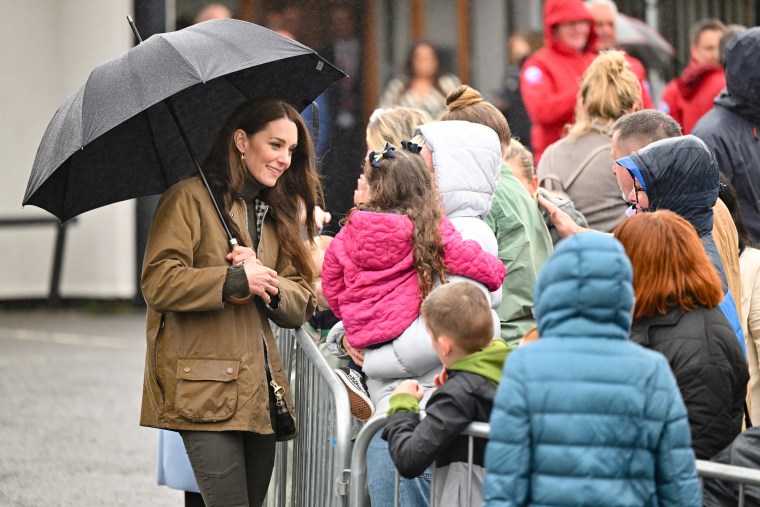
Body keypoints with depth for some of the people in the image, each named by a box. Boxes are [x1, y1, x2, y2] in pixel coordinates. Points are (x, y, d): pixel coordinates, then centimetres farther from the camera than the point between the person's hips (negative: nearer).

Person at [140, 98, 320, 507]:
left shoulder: (275, 215, 21)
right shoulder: (190, 198, -2)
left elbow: (301, 307, 13)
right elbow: (157, 283, -13)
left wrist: (267, 283, -8)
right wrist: (236, 280, -15)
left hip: (261, 392, 7)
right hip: (205, 391, -7)